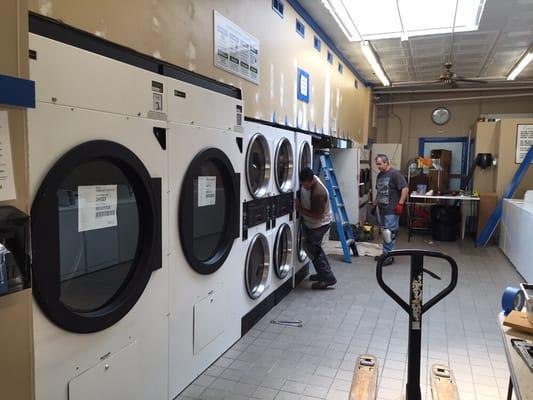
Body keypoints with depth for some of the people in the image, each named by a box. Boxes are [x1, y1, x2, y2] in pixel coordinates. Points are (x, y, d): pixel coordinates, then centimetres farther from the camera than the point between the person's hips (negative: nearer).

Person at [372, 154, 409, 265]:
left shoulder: (395, 173, -10)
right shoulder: (380, 175, 15)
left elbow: (405, 188, -15)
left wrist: (400, 204, -19)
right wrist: (374, 204, 23)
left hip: (392, 210, -8)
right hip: (382, 209, 8)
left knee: (389, 232, -8)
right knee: (384, 232, 12)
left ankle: (389, 256, -2)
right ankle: (385, 253, 21)